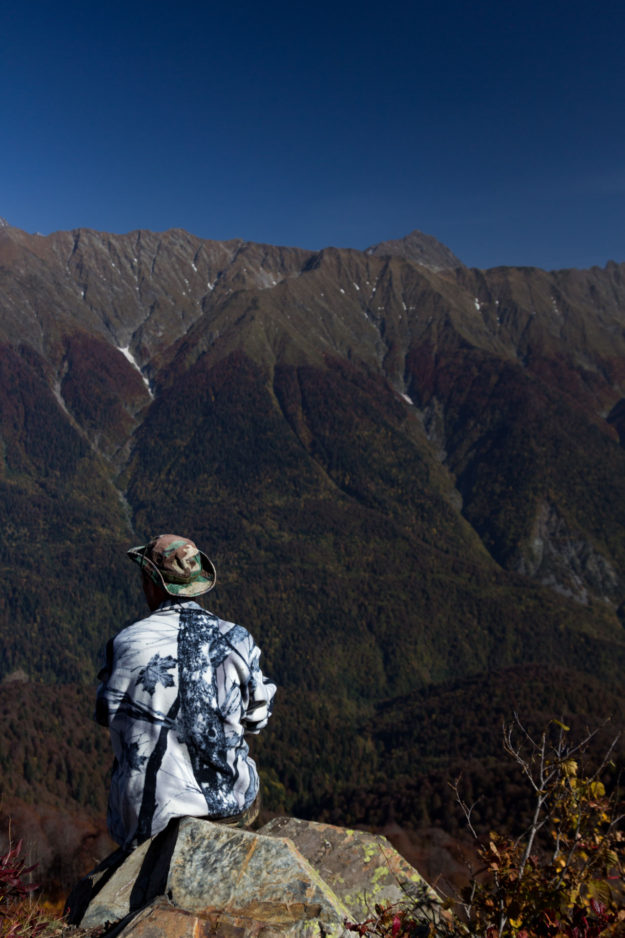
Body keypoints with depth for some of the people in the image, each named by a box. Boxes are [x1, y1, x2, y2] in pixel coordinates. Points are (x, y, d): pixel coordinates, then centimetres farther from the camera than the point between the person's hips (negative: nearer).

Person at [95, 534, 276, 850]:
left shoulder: (127, 643, -14)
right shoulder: (236, 640, -10)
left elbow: (106, 713, 4)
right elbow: (256, 717, 3)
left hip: (149, 810, 0)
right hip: (228, 802, 1)